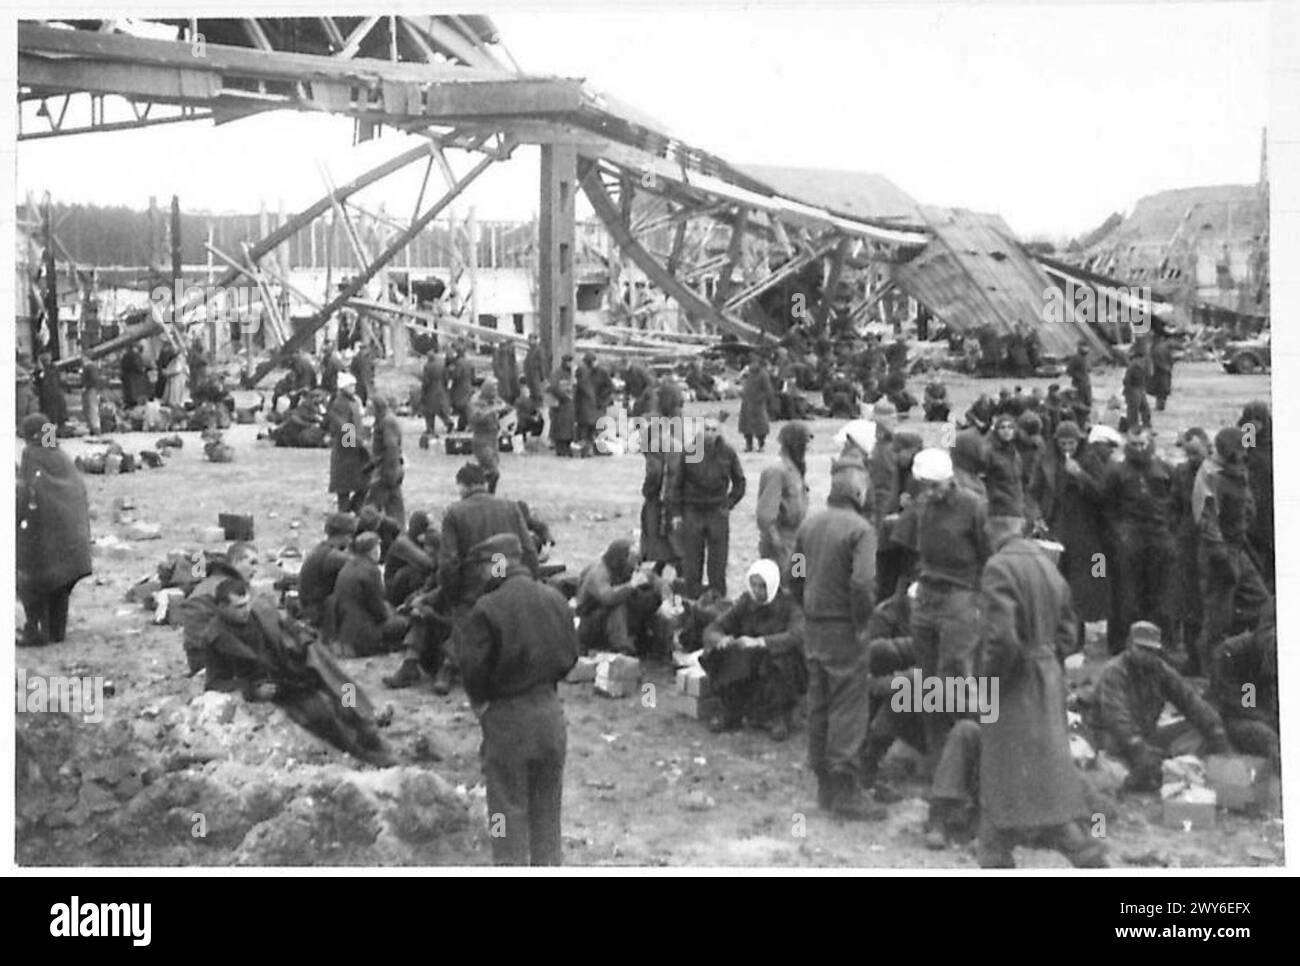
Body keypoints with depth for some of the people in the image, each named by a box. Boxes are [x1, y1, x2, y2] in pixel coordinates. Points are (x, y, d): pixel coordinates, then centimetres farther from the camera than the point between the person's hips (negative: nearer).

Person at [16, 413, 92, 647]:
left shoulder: (30, 455, -9)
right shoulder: (61, 456, 8)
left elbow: (24, 491, -15)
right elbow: (81, 489, 10)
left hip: (39, 527, -6)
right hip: (67, 528, 6)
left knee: (31, 579, 3)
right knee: (60, 579, 14)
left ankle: (36, 631, -1)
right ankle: (57, 630, 16)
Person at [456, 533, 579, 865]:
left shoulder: (487, 609, -16)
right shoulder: (556, 600, 3)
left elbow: (472, 664, -16)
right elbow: (570, 654, 9)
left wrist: (480, 701, 0)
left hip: (507, 715, -5)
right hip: (550, 711, 5)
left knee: (509, 810, 5)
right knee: (547, 807, 16)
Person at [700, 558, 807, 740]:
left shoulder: (789, 606, -12)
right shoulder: (745, 604, 1)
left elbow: (797, 636, -31)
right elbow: (712, 629, -2)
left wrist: (759, 642, -42)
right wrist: (720, 639, -28)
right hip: (748, 669, 4)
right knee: (722, 657, -21)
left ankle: (780, 718, -13)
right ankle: (731, 714, -8)